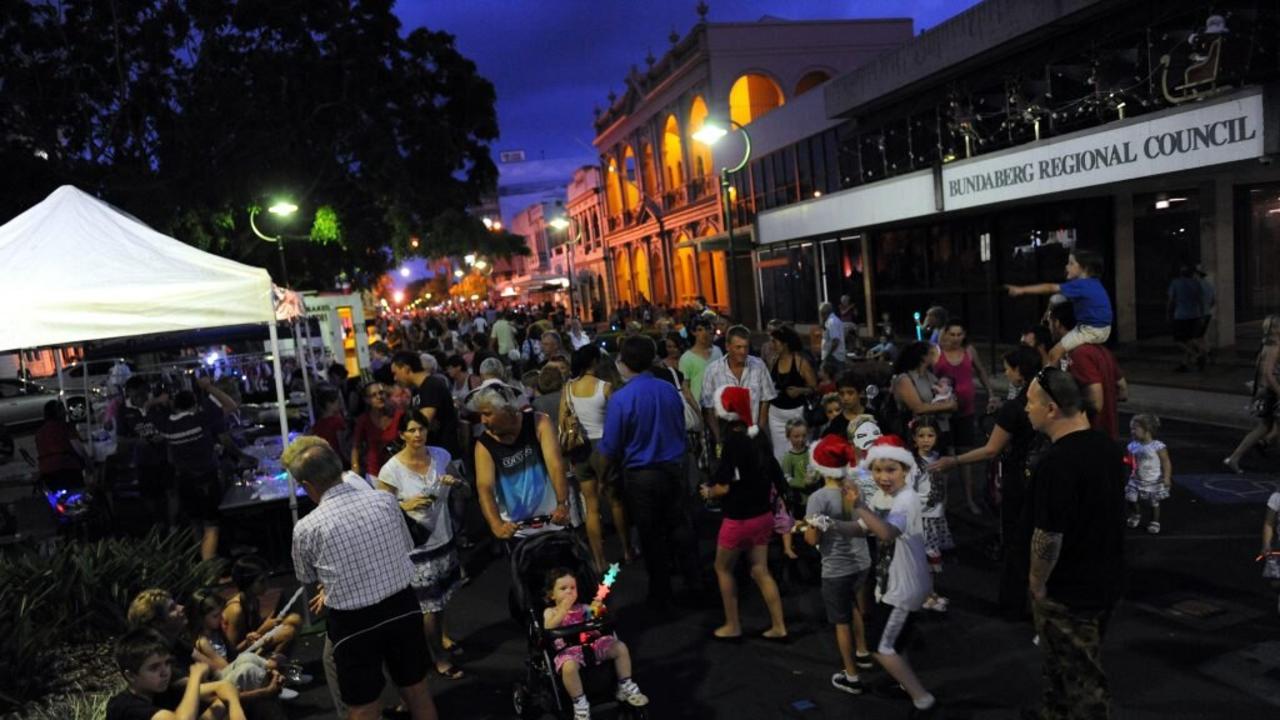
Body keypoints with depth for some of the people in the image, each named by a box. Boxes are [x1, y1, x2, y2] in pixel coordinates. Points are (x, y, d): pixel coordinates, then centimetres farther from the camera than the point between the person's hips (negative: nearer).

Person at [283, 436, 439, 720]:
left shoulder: (306, 528, -13)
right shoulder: (386, 500, -6)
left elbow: (306, 578, 7)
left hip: (354, 623, -3)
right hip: (403, 607, 3)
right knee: (417, 691, 21)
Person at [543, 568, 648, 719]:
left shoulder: (582, 608, 17)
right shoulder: (550, 612, 7)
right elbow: (548, 629, -14)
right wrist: (563, 609, -21)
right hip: (568, 649, -4)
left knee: (620, 647, -12)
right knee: (569, 666, -40)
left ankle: (625, 687, 5)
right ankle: (579, 702, -19)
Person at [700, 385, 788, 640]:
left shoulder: (733, 443, -19)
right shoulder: (758, 441, 1)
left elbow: (724, 487, -24)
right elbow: (776, 480, 8)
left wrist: (708, 492, -5)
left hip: (739, 520, -6)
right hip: (763, 515, 6)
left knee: (723, 569, 15)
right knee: (760, 571, 15)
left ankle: (733, 626, 22)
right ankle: (778, 626, 17)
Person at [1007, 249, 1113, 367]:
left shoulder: (1081, 285, -21)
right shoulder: (1092, 283, 8)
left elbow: (1050, 288, -23)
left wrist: (1022, 290, -24)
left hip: (1093, 331, -10)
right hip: (1100, 328, 10)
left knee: (1054, 353, -8)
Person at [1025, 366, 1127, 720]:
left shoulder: (1056, 463, -29)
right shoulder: (1108, 446, 0)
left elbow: (1048, 536, -27)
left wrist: (1037, 583, -11)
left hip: (1068, 591, -8)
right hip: (1106, 580, 8)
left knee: (1082, 679, 8)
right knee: (1063, 662, 25)